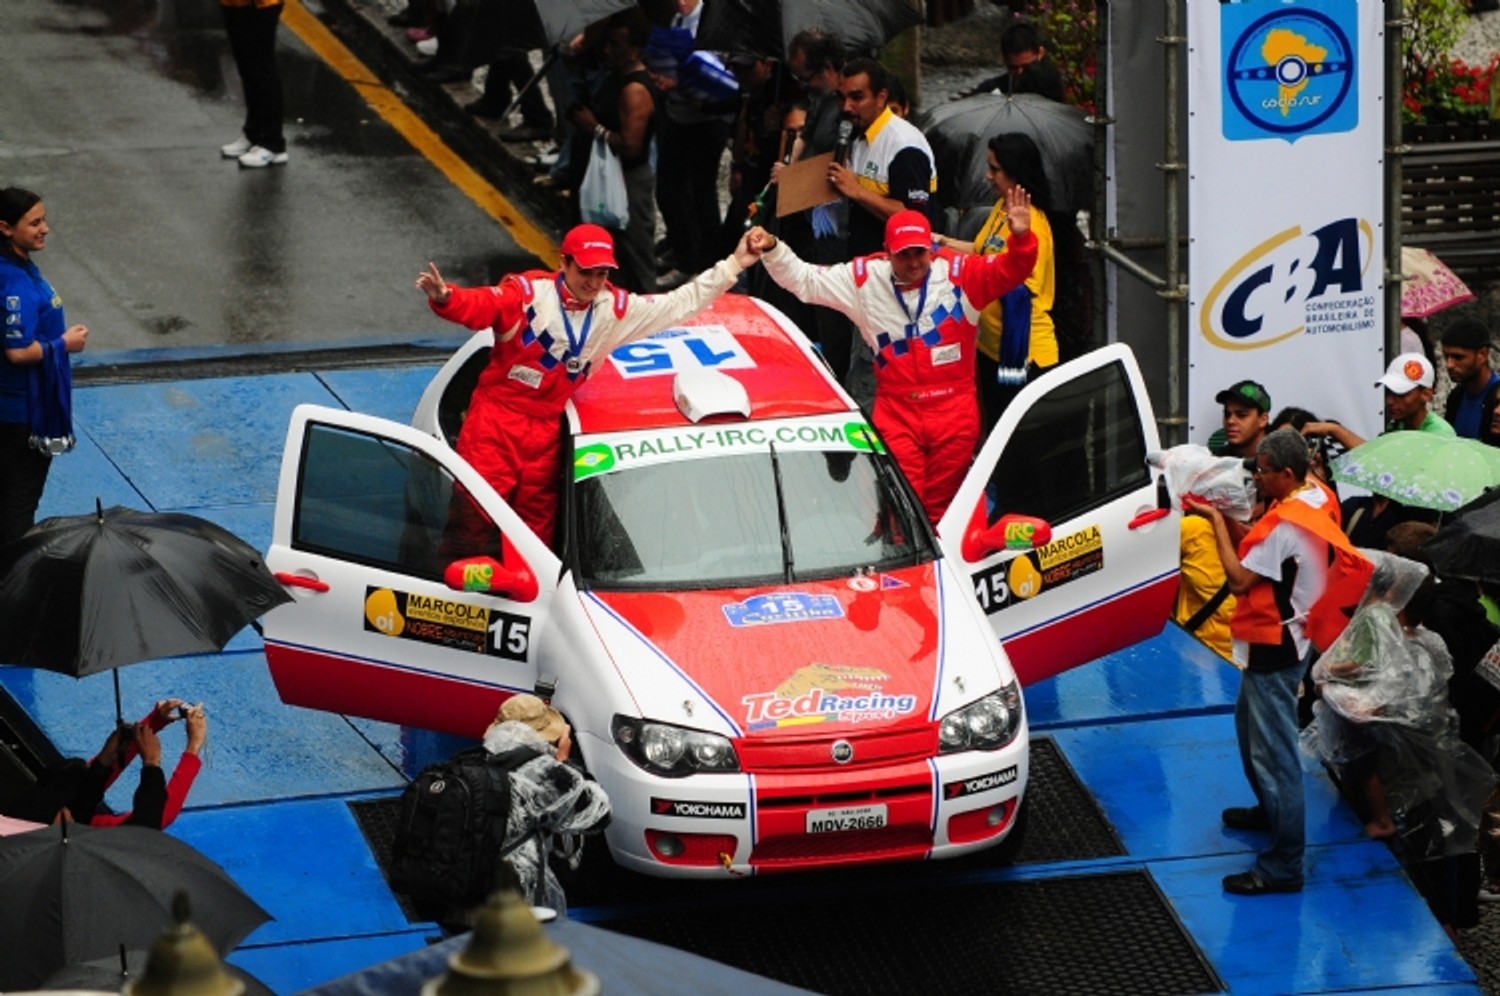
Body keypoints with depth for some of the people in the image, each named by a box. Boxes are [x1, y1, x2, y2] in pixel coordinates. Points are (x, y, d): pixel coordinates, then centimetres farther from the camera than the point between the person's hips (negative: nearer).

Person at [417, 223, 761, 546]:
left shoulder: (614, 309, 5)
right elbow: (479, 306, -24)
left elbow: (678, 304, 10)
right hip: (496, 416, -5)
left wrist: (731, 267, 7)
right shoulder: (529, 292, -10)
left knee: (537, 524, 10)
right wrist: (445, 297, -46)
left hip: (545, 430, 5)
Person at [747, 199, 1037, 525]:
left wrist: (1021, 239, -33)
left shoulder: (959, 274, -6)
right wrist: (772, 250, -1)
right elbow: (804, 279, 11)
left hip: (953, 413, -1)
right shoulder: (866, 279, 3)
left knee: (941, 510, 9)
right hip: (896, 412, 1)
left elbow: (1008, 271, -14)